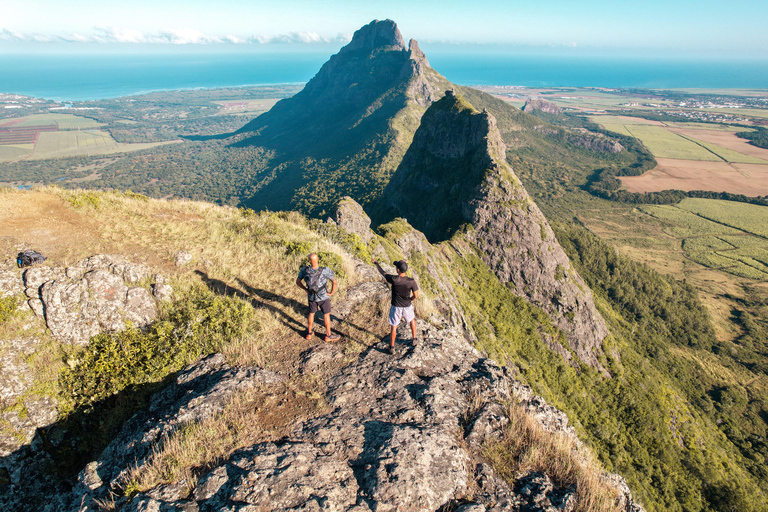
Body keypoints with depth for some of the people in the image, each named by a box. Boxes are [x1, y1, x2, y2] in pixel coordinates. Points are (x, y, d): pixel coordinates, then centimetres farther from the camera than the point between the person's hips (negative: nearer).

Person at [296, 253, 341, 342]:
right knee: (326, 315, 13)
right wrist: (331, 293, -7)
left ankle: (309, 333, 36)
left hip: (311, 296, 3)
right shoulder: (325, 270, -27)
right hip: (323, 297, -3)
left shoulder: (305, 269, -18)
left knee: (311, 313, 23)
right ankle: (328, 335, 25)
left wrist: (306, 289, 7)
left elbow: (298, 282, -5)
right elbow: (334, 281, -22)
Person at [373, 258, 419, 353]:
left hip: (396, 307, -1)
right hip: (407, 306, 1)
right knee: (412, 320, 31)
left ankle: (392, 347, 28)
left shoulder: (394, 279, -26)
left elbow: (383, 273, -7)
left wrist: (376, 263, 10)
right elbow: (416, 296, -12)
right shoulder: (412, 281, -23)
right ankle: (414, 338, 43)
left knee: (394, 327, 16)